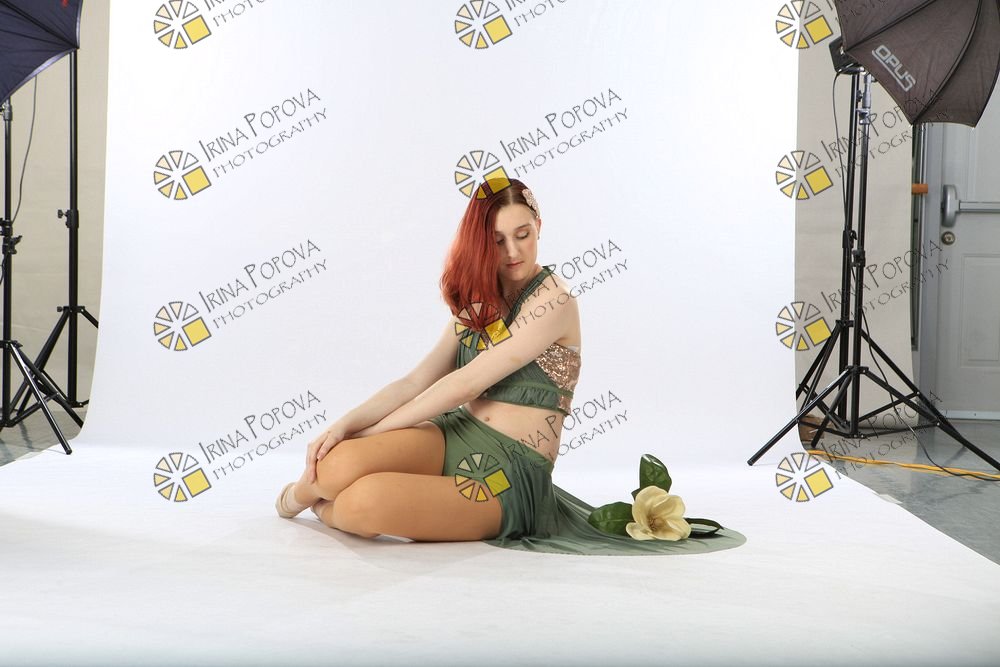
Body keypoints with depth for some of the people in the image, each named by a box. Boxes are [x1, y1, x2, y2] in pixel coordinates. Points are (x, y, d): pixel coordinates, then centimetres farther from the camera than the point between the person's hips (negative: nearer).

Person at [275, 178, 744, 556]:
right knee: (338, 465, -26)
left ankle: (331, 507, 5)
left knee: (367, 500, -33)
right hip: (452, 438, 6)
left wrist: (372, 433, -9)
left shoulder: (553, 302, -10)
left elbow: (465, 385, -14)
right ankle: (305, 490, 12)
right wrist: (346, 424, -8)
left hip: (509, 473, -6)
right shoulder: (479, 305, 15)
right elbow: (416, 382, 8)